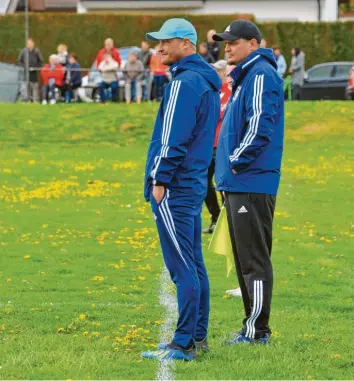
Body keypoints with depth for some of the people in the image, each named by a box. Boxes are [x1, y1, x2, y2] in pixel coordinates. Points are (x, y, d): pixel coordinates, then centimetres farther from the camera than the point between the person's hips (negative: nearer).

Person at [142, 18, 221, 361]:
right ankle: (197, 336, 18)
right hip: (195, 184, 10)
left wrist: (160, 179, -14)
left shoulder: (184, 82, -14)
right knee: (194, 264, 13)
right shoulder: (208, 82, 16)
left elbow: (173, 137, -18)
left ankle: (183, 345, -12)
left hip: (173, 188, -10)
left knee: (182, 267, -11)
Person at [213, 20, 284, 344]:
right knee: (246, 258, 13)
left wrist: (236, 162, -15)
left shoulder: (261, 75, -12)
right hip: (239, 184, 10)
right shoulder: (245, 76, 19)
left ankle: (257, 330, -4)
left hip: (252, 184, -10)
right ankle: (254, 328, 19)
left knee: (254, 259, -7)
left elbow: (260, 126, -21)